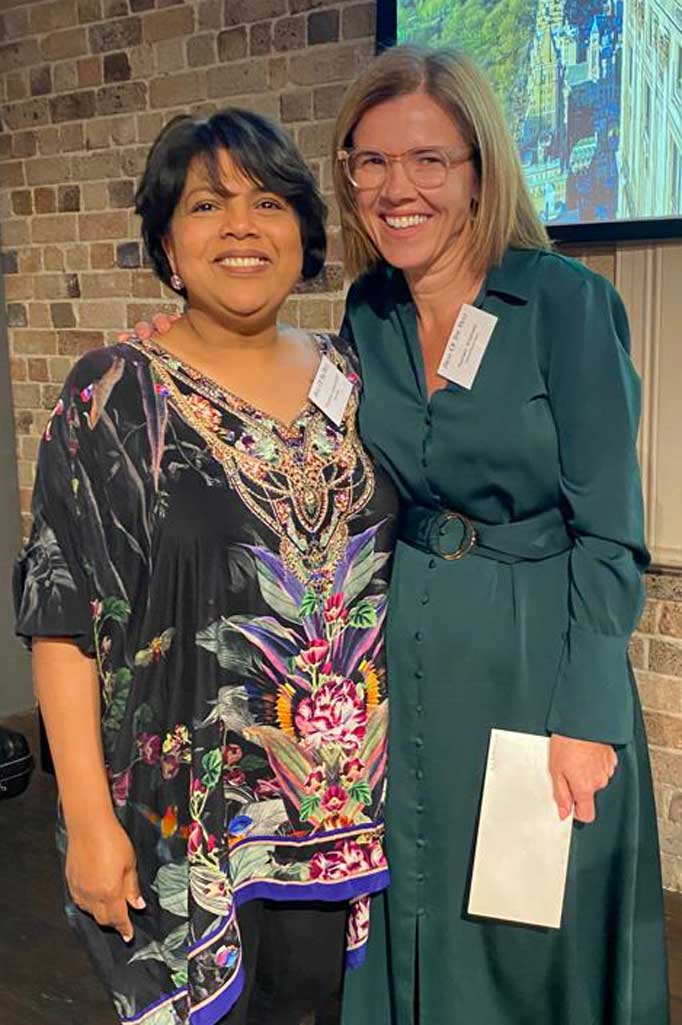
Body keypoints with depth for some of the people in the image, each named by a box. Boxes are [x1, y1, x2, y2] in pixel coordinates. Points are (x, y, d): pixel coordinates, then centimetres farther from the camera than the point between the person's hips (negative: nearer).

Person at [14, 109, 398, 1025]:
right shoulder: (115, 397, -9)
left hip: (356, 807, 4)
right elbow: (65, 619, -11)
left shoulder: (349, 379, 3)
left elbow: (394, 566, 9)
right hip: (191, 814, -4)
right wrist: (89, 817, -14)